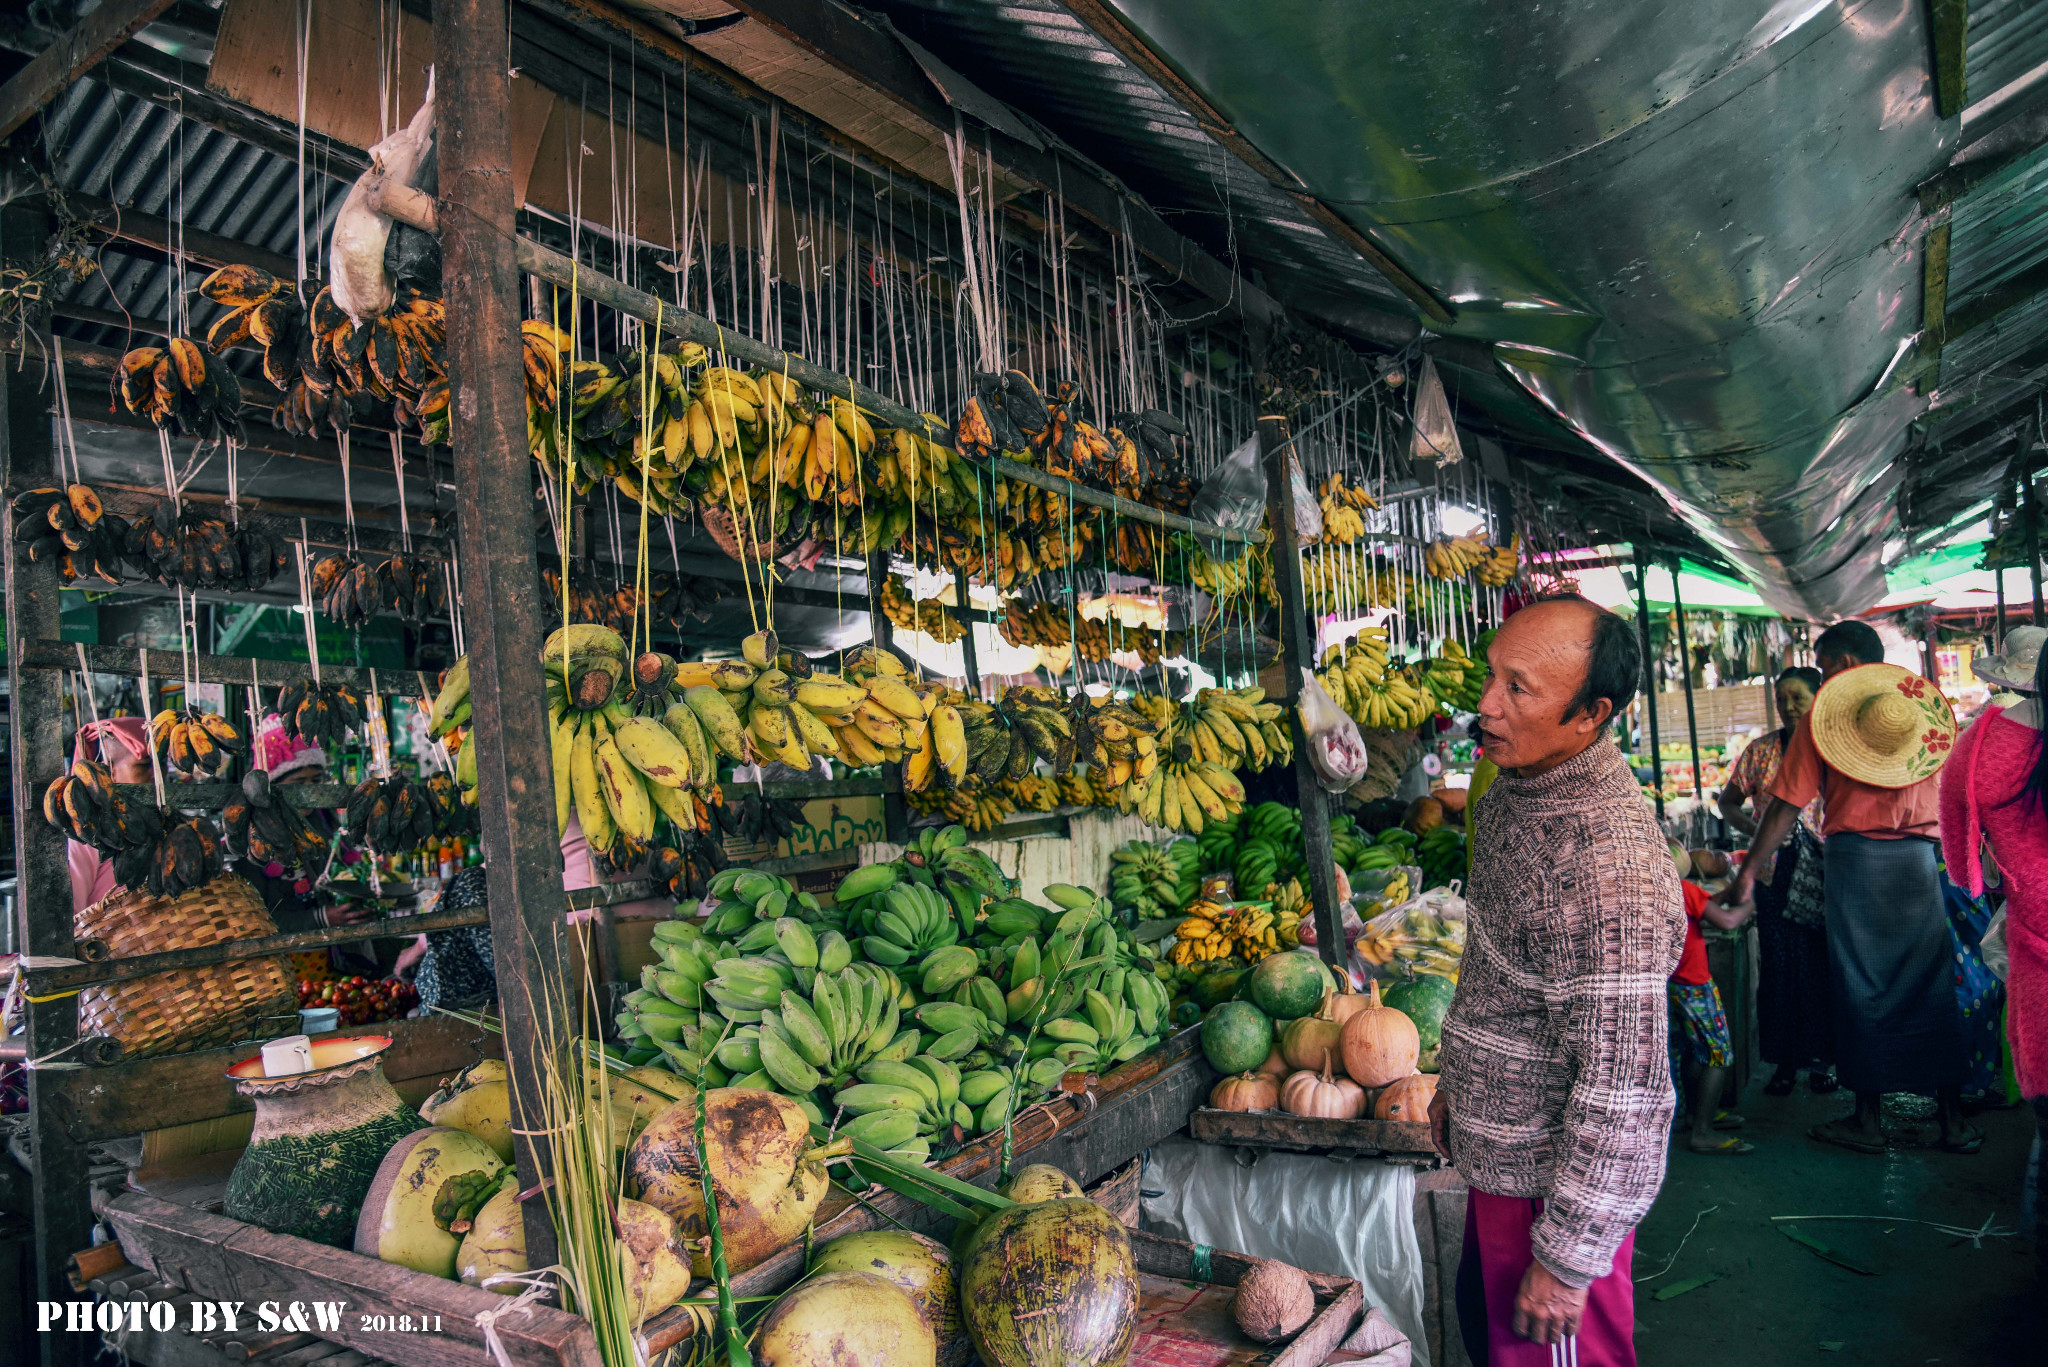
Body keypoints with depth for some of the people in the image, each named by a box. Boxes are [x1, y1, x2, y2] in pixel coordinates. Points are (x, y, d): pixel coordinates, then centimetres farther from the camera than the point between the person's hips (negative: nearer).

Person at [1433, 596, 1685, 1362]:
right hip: (1500, 1153, 9)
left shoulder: (1611, 870, -32)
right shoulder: (1516, 788, -1)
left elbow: (1620, 1090, -28)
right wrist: (1456, 1081, 19)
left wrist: (1566, 1258, -21)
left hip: (1558, 1180, -9)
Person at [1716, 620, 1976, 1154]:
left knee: (1861, 990, 3)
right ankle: (1953, 1118, 13)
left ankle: (1868, 1119, 10)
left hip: (1855, 856, -3)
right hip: (1919, 856, 3)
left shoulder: (1824, 712, -2)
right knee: (1933, 988, 9)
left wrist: (1749, 870, -1)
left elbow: (1787, 804, -5)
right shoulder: (1927, 702, 9)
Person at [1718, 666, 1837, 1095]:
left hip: (1824, 874, -1)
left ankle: (1822, 1059, 18)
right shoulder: (1761, 750, 4)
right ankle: (1785, 1063, 15)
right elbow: (1728, 802, 11)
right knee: (1778, 967, 3)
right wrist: (1755, 830, -7)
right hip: (1774, 874, 1)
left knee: (1824, 967, 3)